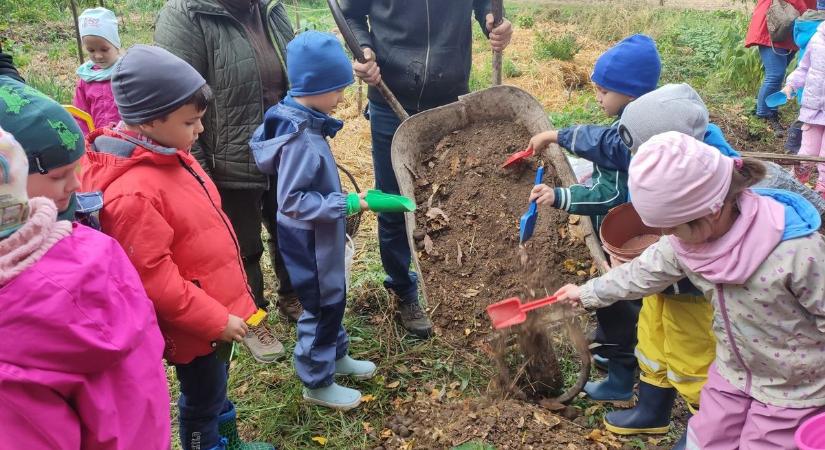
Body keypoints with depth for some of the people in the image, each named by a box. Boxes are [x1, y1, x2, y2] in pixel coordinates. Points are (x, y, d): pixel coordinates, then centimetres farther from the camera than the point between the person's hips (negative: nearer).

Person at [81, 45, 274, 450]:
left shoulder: (169, 155, 0)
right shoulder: (133, 193, -30)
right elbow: (154, 279, -28)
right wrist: (215, 319, -20)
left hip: (217, 304, 9)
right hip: (197, 325, -9)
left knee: (216, 387, 28)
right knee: (202, 399, 14)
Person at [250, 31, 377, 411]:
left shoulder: (303, 122, 0)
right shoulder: (301, 140, -29)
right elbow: (292, 201, -28)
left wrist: (339, 204, 15)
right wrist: (346, 205, -26)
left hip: (319, 236, 9)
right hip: (308, 240, -9)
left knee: (332, 299, 24)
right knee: (322, 306, 7)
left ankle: (336, 356, 45)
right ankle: (317, 383, 25)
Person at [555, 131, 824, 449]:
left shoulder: (796, 251, -35)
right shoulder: (686, 238, -15)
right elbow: (644, 272, 3)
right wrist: (588, 292, 14)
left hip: (794, 388, -5)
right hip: (733, 371, 6)